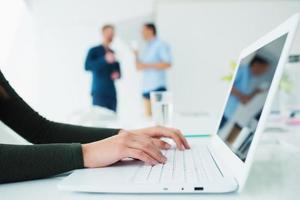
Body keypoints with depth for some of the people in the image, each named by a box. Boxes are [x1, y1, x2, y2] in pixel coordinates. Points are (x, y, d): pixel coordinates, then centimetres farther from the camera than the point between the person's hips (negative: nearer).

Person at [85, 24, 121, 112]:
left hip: (112, 93, 5)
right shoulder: (94, 50, 3)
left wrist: (117, 74, 2)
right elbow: (87, 66, -13)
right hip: (99, 92, -5)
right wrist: (105, 59, -22)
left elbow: (118, 70, 26)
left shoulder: (113, 53, 18)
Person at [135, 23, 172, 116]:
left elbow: (168, 64, -13)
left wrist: (147, 66, -14)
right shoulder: (145, 48, 19)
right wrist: (136, 54, 2)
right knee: (148, 115, 5)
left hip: (157, 87, -7)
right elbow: (138, 67, 20)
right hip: (146, 88, 7)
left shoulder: (161, 45, -2)